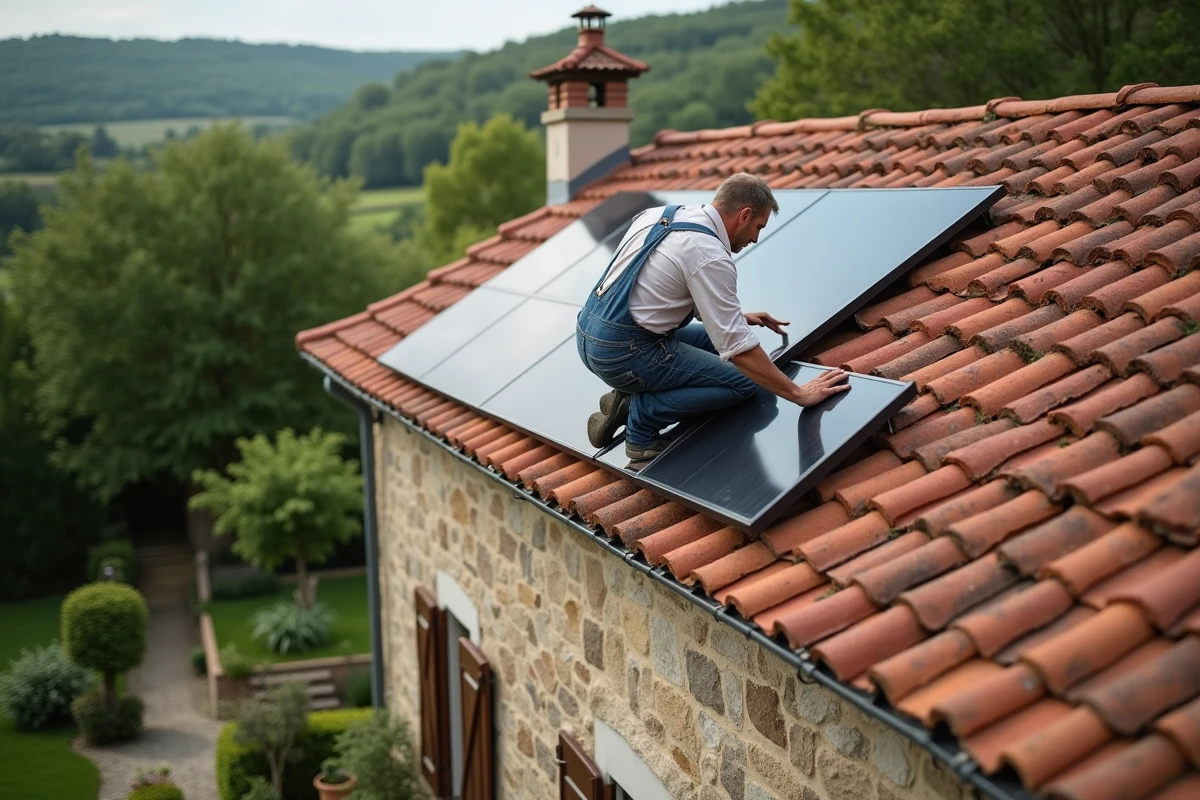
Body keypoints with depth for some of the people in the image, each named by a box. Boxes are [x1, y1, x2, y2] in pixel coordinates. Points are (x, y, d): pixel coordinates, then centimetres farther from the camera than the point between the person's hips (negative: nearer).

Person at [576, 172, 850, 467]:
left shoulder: (661, 214, 9)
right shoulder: (710, 255, -16)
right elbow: (739, 348, -18)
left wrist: (736, 315, 29)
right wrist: (800, 394, -10)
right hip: (624, 352, -9)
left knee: (711, 338, 24)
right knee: (743, 380, 0)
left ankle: (629, 398, 12)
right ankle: (641, 415, -3)